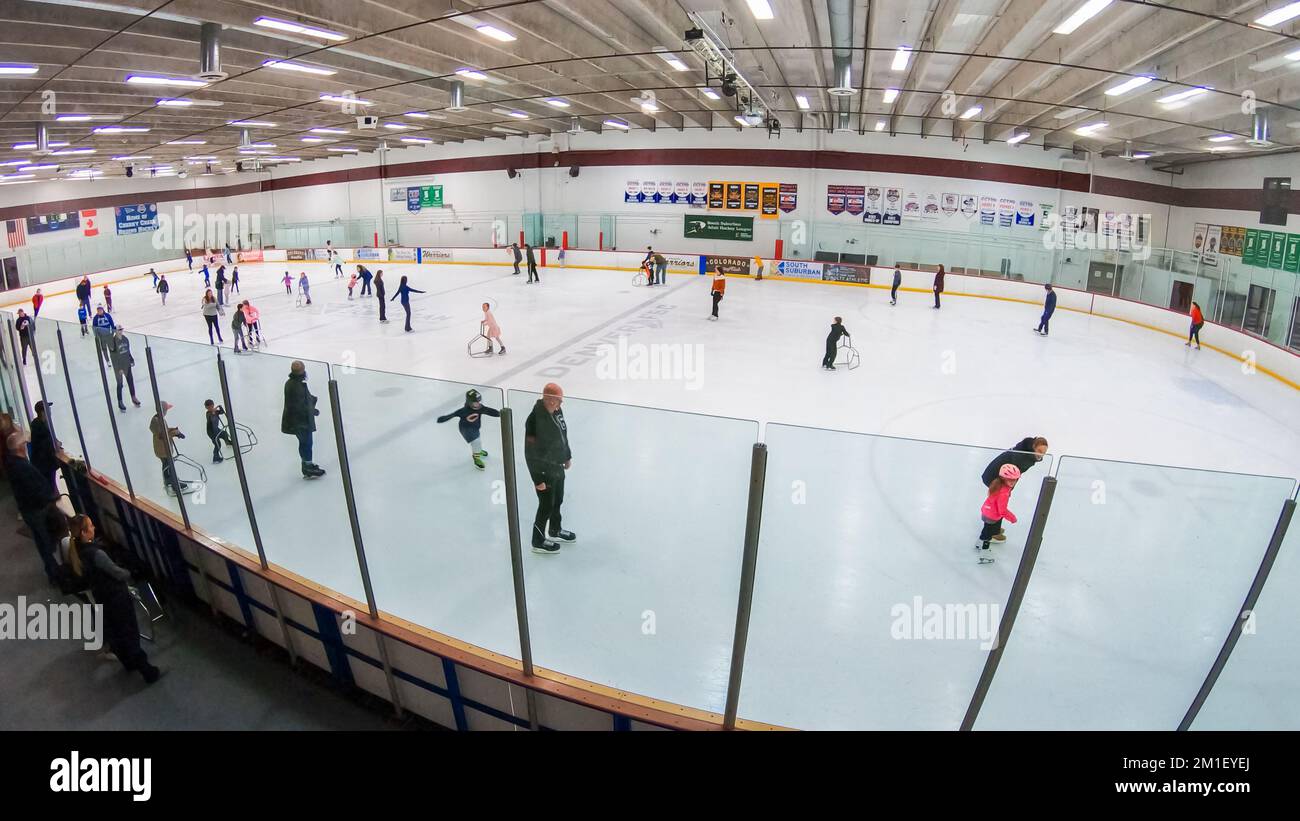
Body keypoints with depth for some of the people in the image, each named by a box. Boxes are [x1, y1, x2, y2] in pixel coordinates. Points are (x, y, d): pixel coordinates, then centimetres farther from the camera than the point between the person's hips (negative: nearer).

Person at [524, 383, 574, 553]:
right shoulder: (535, 420, -30)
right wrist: (538, 479, -22)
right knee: (546, 506, 7)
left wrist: (567, 456, 21)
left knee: (557, 501, 24)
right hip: (544, 470, -8)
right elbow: (531, 453, -26)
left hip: (557, 466, 8)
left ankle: (555, 531, 47)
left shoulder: (557, 411, -4)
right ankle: (538, 542, 27)